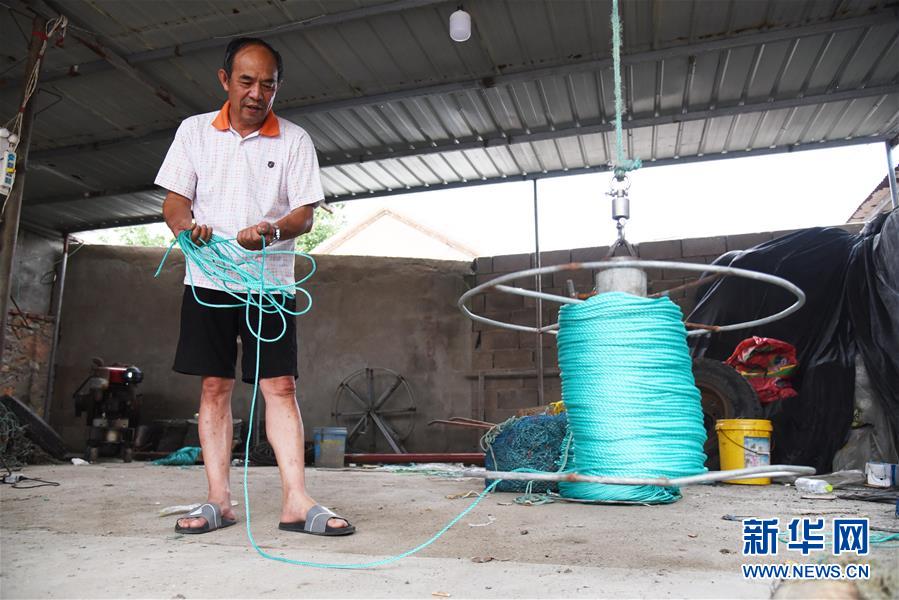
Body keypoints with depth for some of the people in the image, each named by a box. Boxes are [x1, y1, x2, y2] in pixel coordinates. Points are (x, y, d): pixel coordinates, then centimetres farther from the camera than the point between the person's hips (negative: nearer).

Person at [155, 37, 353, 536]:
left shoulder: (294, 141, 3)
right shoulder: (194, 131, 8)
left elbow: (304, 213, -1)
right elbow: (173, 200, 7)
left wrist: (272, 230, -22)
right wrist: (187, 224, -16)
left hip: (270, 280, -1)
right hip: (208, 279, 2)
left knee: (281, 386, -7)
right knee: (214, 386, 2)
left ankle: (295, 501, -6)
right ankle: (218, 500, 9)